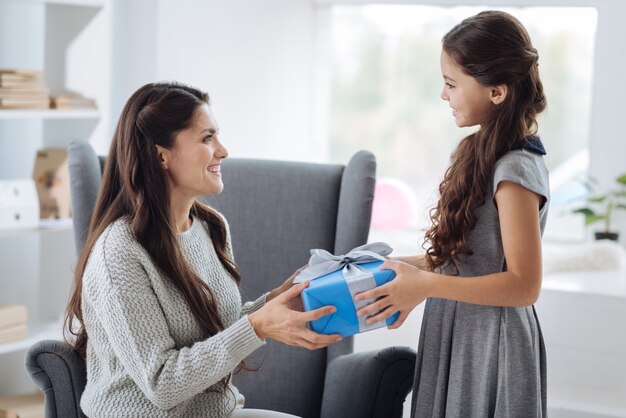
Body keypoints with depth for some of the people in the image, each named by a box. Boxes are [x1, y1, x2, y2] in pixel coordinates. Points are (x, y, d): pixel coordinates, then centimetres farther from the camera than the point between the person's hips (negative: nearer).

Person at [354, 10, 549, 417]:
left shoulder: (515, 171, -20)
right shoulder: (485, 154, 7)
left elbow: (524, 284, -22)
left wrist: (425, 285, -21)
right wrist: (401, 266, 4)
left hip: (491, 345, -8)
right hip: (462, 337, 8)